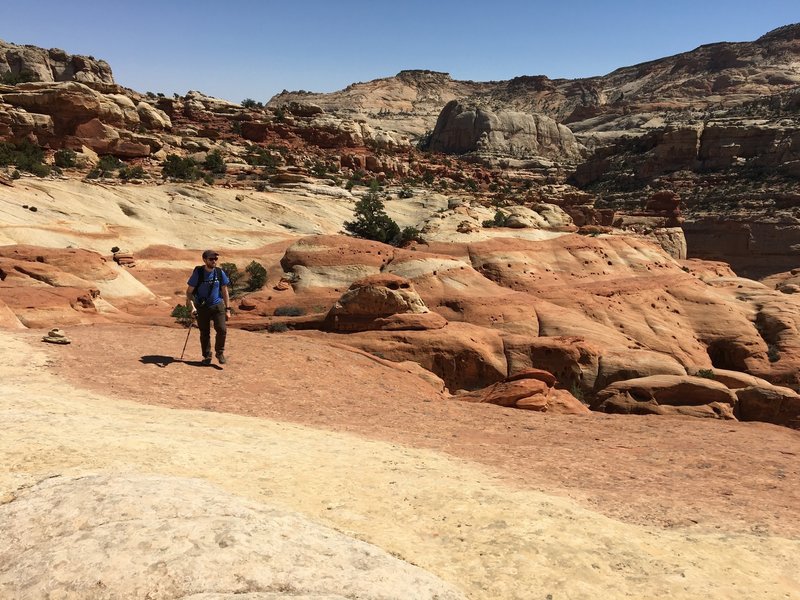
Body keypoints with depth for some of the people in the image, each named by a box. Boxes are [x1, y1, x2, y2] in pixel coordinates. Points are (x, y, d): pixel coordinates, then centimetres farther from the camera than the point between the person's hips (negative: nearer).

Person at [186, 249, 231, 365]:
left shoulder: (220, 273, 0)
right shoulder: (198, 273, -7)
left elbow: (224, 292, 8)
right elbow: (189, 292, -4)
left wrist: (228, 309, 4)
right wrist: (192, 307, -17)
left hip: (218, 306, 1)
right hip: (202, 308, -1)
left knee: (222, 329, -11)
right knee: (204, 333, 7)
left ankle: (220, 352, 10)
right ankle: (207, 356, 23)